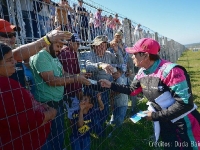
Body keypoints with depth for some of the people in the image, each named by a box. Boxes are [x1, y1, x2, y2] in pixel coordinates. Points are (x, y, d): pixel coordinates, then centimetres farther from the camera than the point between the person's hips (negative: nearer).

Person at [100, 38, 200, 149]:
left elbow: (185, 103, -27)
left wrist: (156, 116, -22)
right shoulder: (141, 73, -3)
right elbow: (132, 90, 11)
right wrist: (111, 85, 3)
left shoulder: (171, 71, -28)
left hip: (184, 124, -7)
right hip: (164, 122, 7)